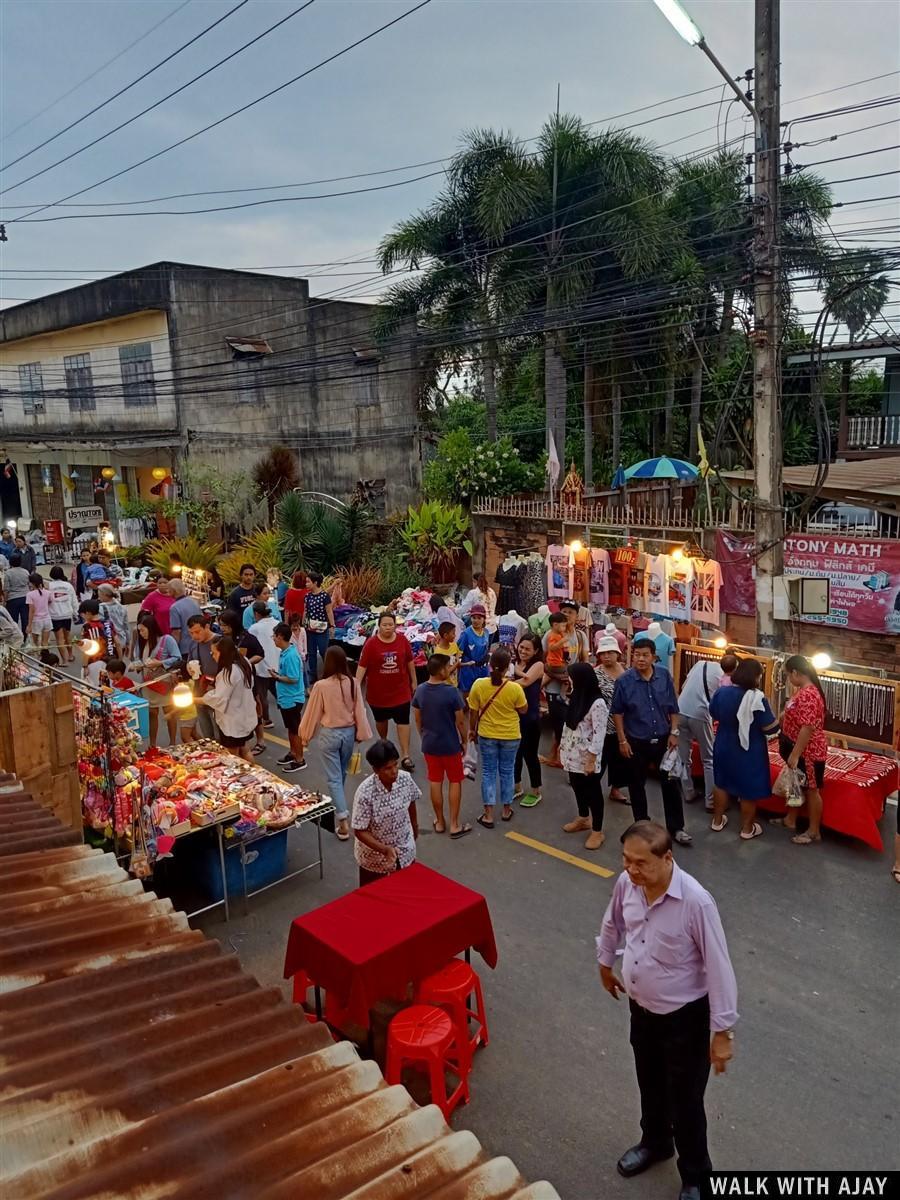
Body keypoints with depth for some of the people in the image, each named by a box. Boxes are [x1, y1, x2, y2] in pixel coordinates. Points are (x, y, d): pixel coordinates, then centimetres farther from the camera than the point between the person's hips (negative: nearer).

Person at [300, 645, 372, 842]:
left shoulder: (321, 685, -18)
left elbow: (313, 713, -8)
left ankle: (343, 820, -6)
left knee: (334, 778, 1)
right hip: (349, 732, 4)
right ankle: (335, 806, 43)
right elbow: (359, 711, -1)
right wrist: (361, 734, 12)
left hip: (329, 734, -4)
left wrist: (306, 736, 6)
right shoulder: (353, 683, -9)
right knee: (341, 774, 23)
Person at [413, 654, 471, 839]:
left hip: (429, 744, 4)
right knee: (455, 782, 11)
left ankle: (439, 822, 26)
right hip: (450, 745, -4)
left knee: (435, 782, 15)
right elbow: (460, 721, -14)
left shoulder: (420, 690, -7)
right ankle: (454, 825, 16)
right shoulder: (451, 691, -21)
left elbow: (417, 719, 3)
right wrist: (464, 740, 2)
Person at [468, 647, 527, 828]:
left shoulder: (479, 684, -16)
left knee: (488, 772, 11)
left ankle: (488, 815, 14)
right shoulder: (515, 687, -19)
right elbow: (524, 710, -3)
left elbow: (473, 711, -6)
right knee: (507, 771, 17)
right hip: (510, 736, 0)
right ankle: (506, 809, 31)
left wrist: (472, 729, 11)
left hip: (487, 735, 0)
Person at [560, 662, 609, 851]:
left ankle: (597, 831, 14)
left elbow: (599, 734, -21)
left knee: (593, 792, 3)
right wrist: (563, 744, 16)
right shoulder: (576, 698, 8)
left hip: (587, 757, -9)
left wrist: (591, 760, -21)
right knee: (577, 787, 21)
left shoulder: (597, 704, -21)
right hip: (573, 754, 9)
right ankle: (583, 819, 40)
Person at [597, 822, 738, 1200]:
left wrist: (722, 1030, -18)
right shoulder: (626, 884, -15)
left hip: (685, 1016, -5)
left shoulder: (695, 902, -33)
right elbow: (613, 923, 7)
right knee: (650, 1084, 28)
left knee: (685, 1101, 14)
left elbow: (719, 968, -24)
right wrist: (605, 963, 21)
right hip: (641, 1007, 5)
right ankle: (654, 1142, 55)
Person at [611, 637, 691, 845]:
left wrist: (674, 733, -1)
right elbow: (617, 712, -5)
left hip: (663, 739, 2)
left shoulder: (664, 676, -7)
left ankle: (676, 827, 22)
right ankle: (641, 825, 28)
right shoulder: (624, 680, -13)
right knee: (637, 785, 11)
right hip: (637, 742, -1)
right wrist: (622, 740, -6)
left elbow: (673, 707, 3)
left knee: (670, 783, 9)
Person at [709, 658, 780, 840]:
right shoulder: (757, 698, -25)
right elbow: (771, 728, -19)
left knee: (722, 783, 22)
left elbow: (713, 715, 9)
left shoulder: (721, 692, -8)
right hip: (749, 751, -5)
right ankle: (747, 828, 25)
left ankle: (718, 820, 33)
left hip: (724, 747, 5)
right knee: (749, 789, 12)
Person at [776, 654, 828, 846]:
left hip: (808, 752, -10)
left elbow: (807, 728, -28)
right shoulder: (803, 690, 5)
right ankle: (790, 820, 37)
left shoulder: (808, 695, -27)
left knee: (810, 790, 5)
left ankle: (814, 831, 18)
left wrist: (795, 754, -24)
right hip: (799, 750, 10)